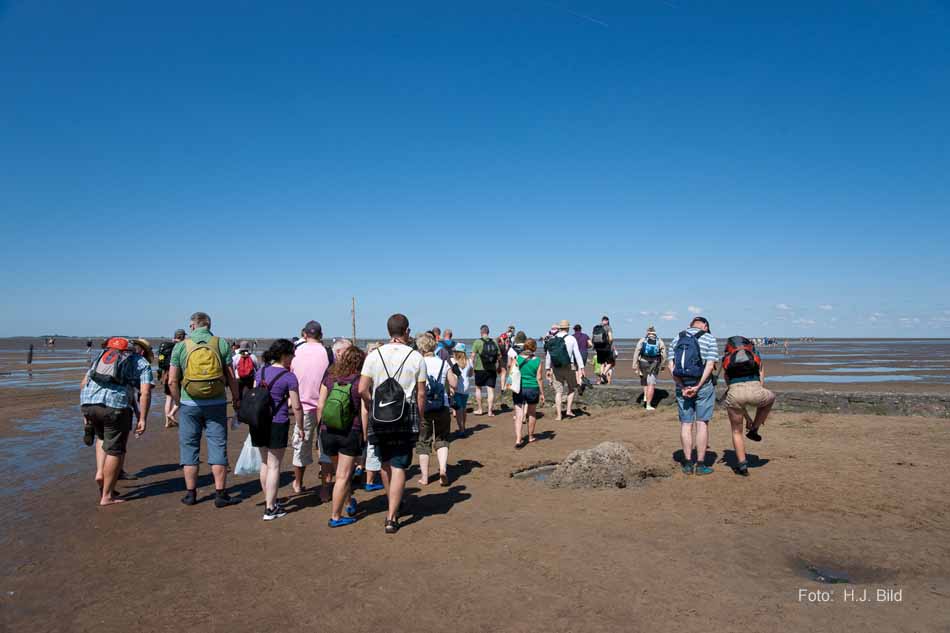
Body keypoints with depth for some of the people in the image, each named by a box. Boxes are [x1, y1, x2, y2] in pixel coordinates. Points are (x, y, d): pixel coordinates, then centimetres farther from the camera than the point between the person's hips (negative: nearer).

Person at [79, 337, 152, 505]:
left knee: (103, 437, 33)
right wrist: (142, 419, 0)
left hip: (88, 403, 5)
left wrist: (85, 411, 28)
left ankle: (100, 472, 18)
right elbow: (145, 393, 0)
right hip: (115, 405, -5)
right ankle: (107, 496, 15)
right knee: (115, 450, 8)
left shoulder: (102, 356, 30)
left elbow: (83, 384, 23)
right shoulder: (142, 364, 15)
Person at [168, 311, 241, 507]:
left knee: (189, 447, 12)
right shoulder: (221, 343, -2)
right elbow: (231, 377, -2)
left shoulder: (181, 346, -1)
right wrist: (236, 398, 10)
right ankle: (220, 494, 8)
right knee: (218, 447, 5)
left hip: (189, 405, 1)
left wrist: (178, 401, 12)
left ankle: (191, 493, 18)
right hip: (216, 404, 0)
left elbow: (172, 381, -2)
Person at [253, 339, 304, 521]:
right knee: (274, 465, 2)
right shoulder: (289, 376, -11)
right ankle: (270, 509, 8)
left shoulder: (261, 371, 7)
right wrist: (300, 427, 3)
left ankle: (269, 501, 31)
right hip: (277, 424, -6)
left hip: (258, 422, 6)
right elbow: (296, 406, -10)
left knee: (265, 463, 18)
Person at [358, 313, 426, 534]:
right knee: (399, 467, 4)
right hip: (406, 418, -2)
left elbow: (362, 390, -6)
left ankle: (393, 504, 39)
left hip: (380, 418, 2)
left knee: (385, 462, 21)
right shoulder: (416, 357, -5)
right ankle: (392, 517, 4)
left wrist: (373, 408, 10)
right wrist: (420, 418, 7)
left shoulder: (374, 355, -2)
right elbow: (421, 394, -5)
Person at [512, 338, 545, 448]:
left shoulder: (517, 358, -4)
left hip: (519, 389, 0)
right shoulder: (537, 361, -5)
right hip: (532, 389, 0)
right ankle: (530, 437, 33)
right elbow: (539, 378, -4)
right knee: (532, 414, 21)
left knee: (518, 416, 0)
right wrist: (542, 393, 6)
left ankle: (518, 440, -12)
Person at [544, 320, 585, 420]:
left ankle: (558, 415, 4)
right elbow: (577, 354, -8)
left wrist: (547, 369, 14)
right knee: (572, 389, 17)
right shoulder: (572, 339, -5)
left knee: (558, 391, 6)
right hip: (569, 367, -2)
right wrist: (581, 367, -6)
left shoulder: (552, 339, 3)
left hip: (556, 368, 2)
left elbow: (548, 355, 7)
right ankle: (569, 410, 9)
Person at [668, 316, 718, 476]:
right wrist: (698, 387, -14)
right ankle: (700, 464, 7)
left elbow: (671, 366, -1)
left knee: (685, 424, 8)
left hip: (682, 387, 3)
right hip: (703, 386, -3)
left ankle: (688, 464, 11)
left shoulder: (677, 338, 7)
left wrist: (682, 387, -6)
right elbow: (710, 365, -12)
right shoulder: (709, 338, -2)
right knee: (702, 424, 4)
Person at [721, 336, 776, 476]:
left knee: (736, 431, 24)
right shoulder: (757, 358, 29)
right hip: (754, 391, -1)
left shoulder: (727, 364, 29)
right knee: (771, 397, 37)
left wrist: (747, 417, 34)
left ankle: (742, 465, 20)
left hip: (734, 393, 1)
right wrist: (759, 418, 35)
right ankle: (754, 430, 33)